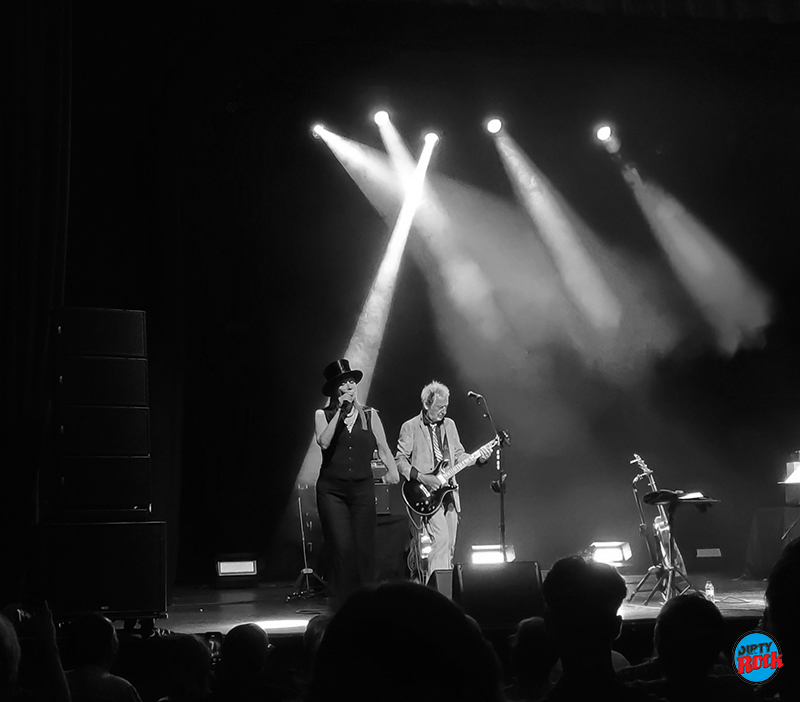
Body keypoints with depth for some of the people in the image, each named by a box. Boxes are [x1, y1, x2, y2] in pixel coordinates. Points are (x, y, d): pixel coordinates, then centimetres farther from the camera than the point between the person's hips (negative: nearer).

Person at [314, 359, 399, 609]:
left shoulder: (369, 415, 10)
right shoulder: (323, 415, 5)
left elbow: (383, 447, 9)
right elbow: (324, 442, -12)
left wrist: (392, 469, -7)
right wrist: (340, 412, -12)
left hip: (362, 489, 2)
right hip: (332, 489, -2)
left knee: (364, 549, -1)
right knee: (342, 548, -10)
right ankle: (342, 604, 0)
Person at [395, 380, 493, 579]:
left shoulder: (449, 425, 14)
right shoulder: (410, 427, -3)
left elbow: (458, 455, 18)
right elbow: (400, 460, -6)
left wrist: (479, 457, 0)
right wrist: (421, 477, -18)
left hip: (449, 493, 6)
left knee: (449, 546, 7)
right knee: (440, 538, -20)